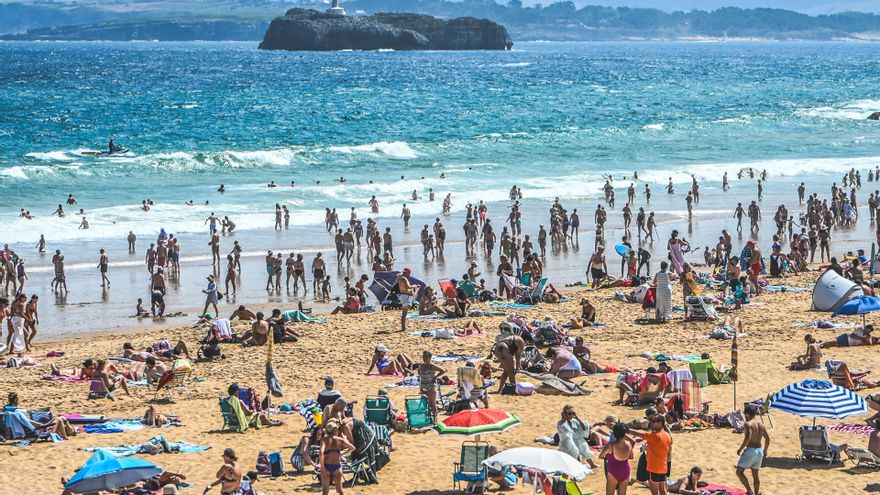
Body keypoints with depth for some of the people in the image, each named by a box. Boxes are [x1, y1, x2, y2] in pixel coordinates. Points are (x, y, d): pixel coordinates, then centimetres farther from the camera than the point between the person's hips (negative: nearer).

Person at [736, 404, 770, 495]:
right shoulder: (761, 424, 9)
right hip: (759, 451, 7)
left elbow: (747, 438, -25)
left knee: (739, 472, 2)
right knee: (755, 474, 17)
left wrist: (740, 449, -15)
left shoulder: (748, 424, -13)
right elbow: (767, 439, 14)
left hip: (750, 450, -7)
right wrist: (765, 451, 23)